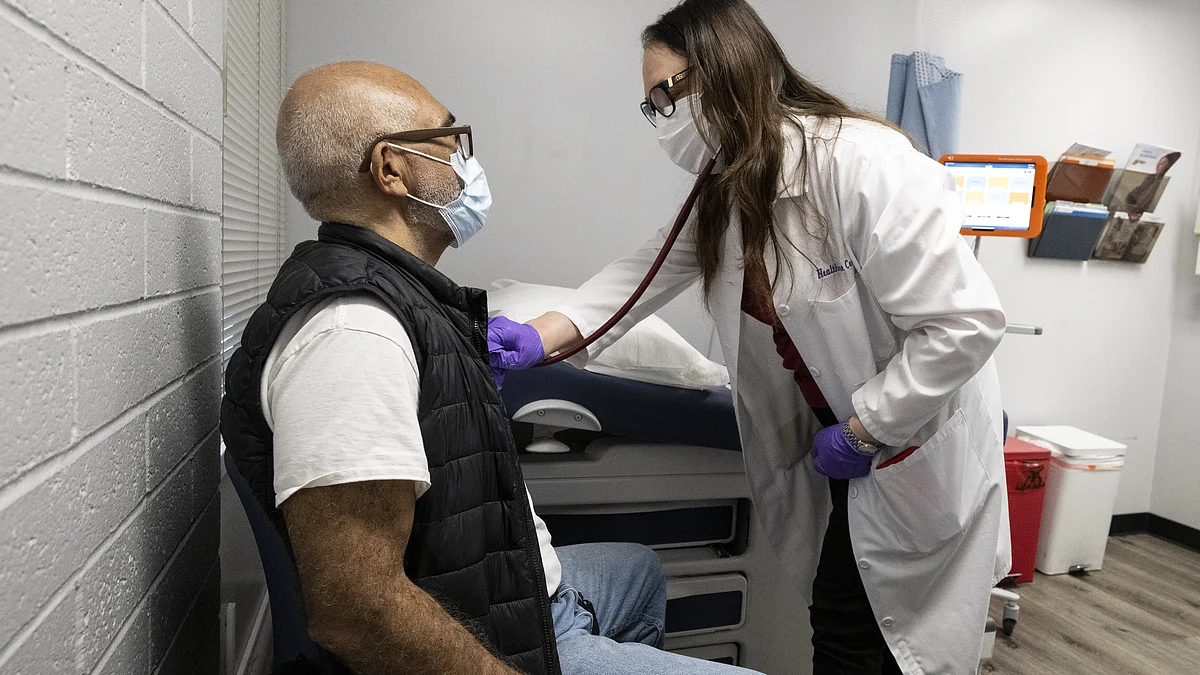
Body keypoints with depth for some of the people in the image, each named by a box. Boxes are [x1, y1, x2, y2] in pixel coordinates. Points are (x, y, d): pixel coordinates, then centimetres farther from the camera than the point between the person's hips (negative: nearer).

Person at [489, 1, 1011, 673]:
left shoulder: (864, 163, -27)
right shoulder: (729, 187, 1)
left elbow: (968, 322, -26)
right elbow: (650, 268, -1)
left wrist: (860, 433, -20)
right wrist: (539, 336, -15)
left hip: (921, 453, -7)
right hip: (843, 438, 7)